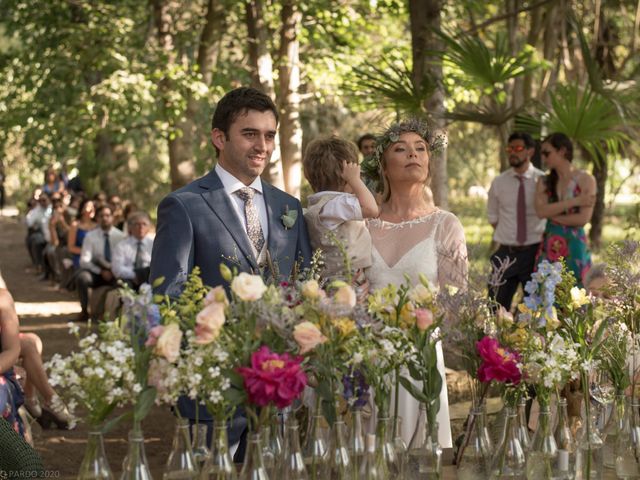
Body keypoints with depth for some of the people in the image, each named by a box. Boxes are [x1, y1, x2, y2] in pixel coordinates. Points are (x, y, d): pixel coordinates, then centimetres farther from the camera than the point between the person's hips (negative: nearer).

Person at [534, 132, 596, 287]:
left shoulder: (586, 180, -2)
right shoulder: (544, 182, 8)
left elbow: (583, 218, -12)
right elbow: (541, 211, -10)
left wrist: (552, 215, -6)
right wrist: (575, 201, -13)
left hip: (574, 246, -3)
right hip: (549, 247, 3)